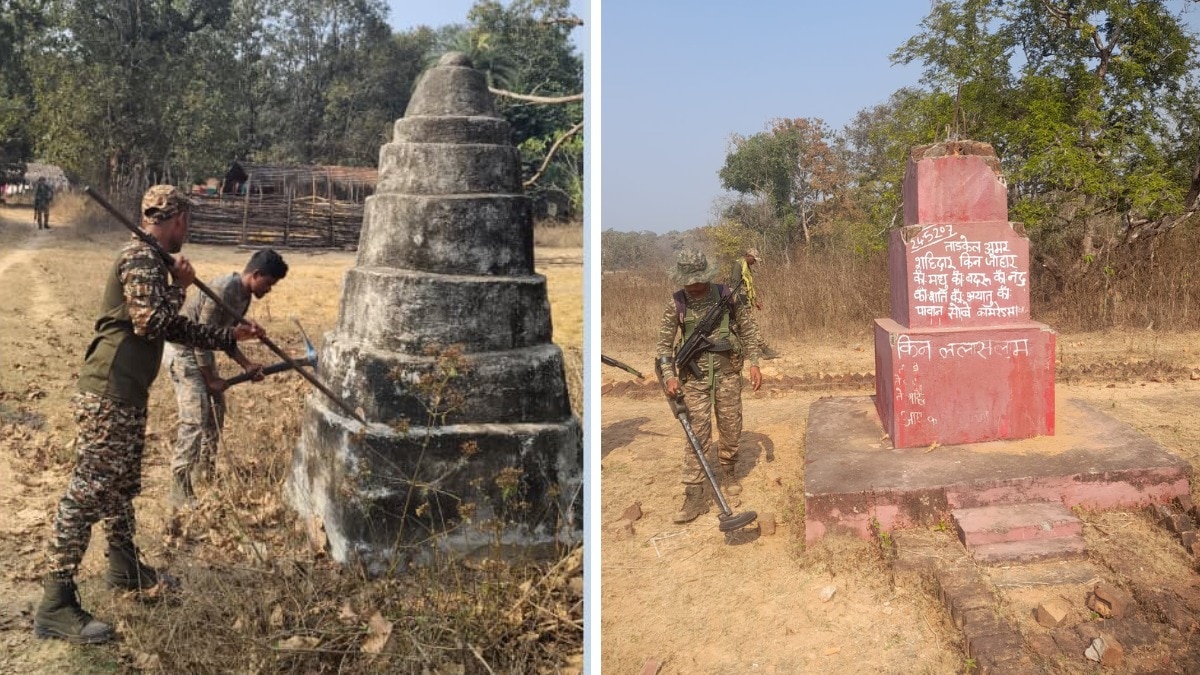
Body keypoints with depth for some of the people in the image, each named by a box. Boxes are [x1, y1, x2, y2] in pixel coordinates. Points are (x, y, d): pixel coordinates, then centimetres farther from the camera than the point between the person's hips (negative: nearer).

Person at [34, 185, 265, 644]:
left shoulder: (153, 260, 18)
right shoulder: (140, 257, -13)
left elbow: (174, 328, 22)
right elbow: (151, 322, -25)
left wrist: (230, 337, 17)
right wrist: (180, 288, -12)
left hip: (128, 394, 10)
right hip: (107, 394, -10)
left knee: (122, 485, 21)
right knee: (87, 491, -9)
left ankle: (125, 567, 37)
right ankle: (55, 605, -6)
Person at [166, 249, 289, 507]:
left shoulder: (244, 296, 4)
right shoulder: (224, 290, -26)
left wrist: (246, 365, 1)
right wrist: (210, 379, -17)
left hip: (200, 352, 10)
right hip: (182, 351, -10)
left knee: (216, 409, 15)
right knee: (196, 418, -15)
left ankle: (204, 472, 28)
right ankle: (179, 488, -13)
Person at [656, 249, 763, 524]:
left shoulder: (727, 296, -4)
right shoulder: (676, 304, -5)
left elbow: (748, 328, 6)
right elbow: (664, 343, 0)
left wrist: (753, 363, 0)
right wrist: (669, 376, -12)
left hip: (727, 374, 1)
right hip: (694, 378, -1)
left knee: (731, 429, 11)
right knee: (698, 434, -4)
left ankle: (728, 471, 38)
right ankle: (695, 496, -2)